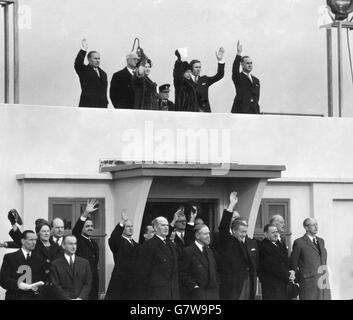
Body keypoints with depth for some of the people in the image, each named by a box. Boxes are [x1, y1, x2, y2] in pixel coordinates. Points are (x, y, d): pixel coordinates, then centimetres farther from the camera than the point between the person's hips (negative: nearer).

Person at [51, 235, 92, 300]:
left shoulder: (85, 263, 14)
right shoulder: (56, 264, 7)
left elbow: (88, 284, 10)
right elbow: (56, 286, 1)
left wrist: (81, 298, -5)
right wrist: (68, 299, -9)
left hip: (81, 298, 2)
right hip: (64, 299, -2)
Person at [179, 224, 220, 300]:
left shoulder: (209, 251, 18)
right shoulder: (188, 252, -6)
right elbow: (182, 273, -8)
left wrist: (217, 284, 11)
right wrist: (193, 286, -14)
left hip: (214, 291, 7)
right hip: (198, 292, -7)